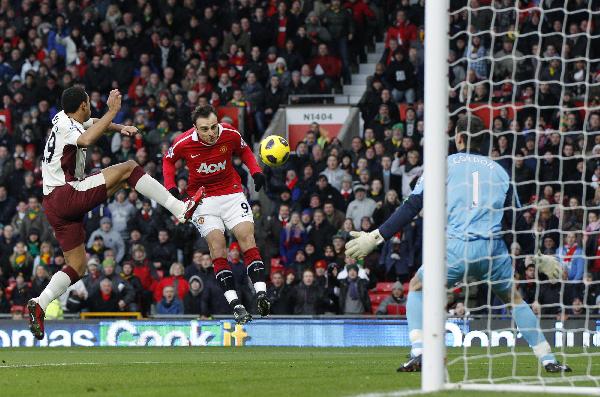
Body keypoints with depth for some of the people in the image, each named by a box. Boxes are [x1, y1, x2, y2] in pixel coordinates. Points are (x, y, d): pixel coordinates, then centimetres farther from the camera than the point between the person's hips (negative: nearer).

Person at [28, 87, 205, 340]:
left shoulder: (63, 119, 18)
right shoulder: (66, 127, -10)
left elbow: (92, 124, 36)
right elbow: (86, 140, -34)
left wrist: (120, 128, 17)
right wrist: (112, 111, -30)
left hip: (53, 206, 10)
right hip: (66, 195, -10)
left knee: (78, 266, 13)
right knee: (128, 168, -9)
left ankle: (39, 305, -3)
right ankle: (181, 209, -16)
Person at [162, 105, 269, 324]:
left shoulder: (230, 134, -14)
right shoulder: (183, 143, -17)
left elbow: (244, 150, 10)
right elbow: (168, 160, 6)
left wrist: (256, 172, -6)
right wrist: (171, 188, -5)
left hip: (232, 193, 1)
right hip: (201, 197, -1)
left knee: (246, 236, -16)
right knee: (217, 244, -15)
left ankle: (261, 294, -23)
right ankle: (235, 305, -21)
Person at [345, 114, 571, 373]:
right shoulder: (499, 170, 19)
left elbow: (411, 207, 4)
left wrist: (375, 237, 7)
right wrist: (540, 259, 34)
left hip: (456, 247, -2)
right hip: (493, 248, 2)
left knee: (417, 287, 21)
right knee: (515, 298, 25)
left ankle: (418, 353, 4)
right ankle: (548, 360, 16)